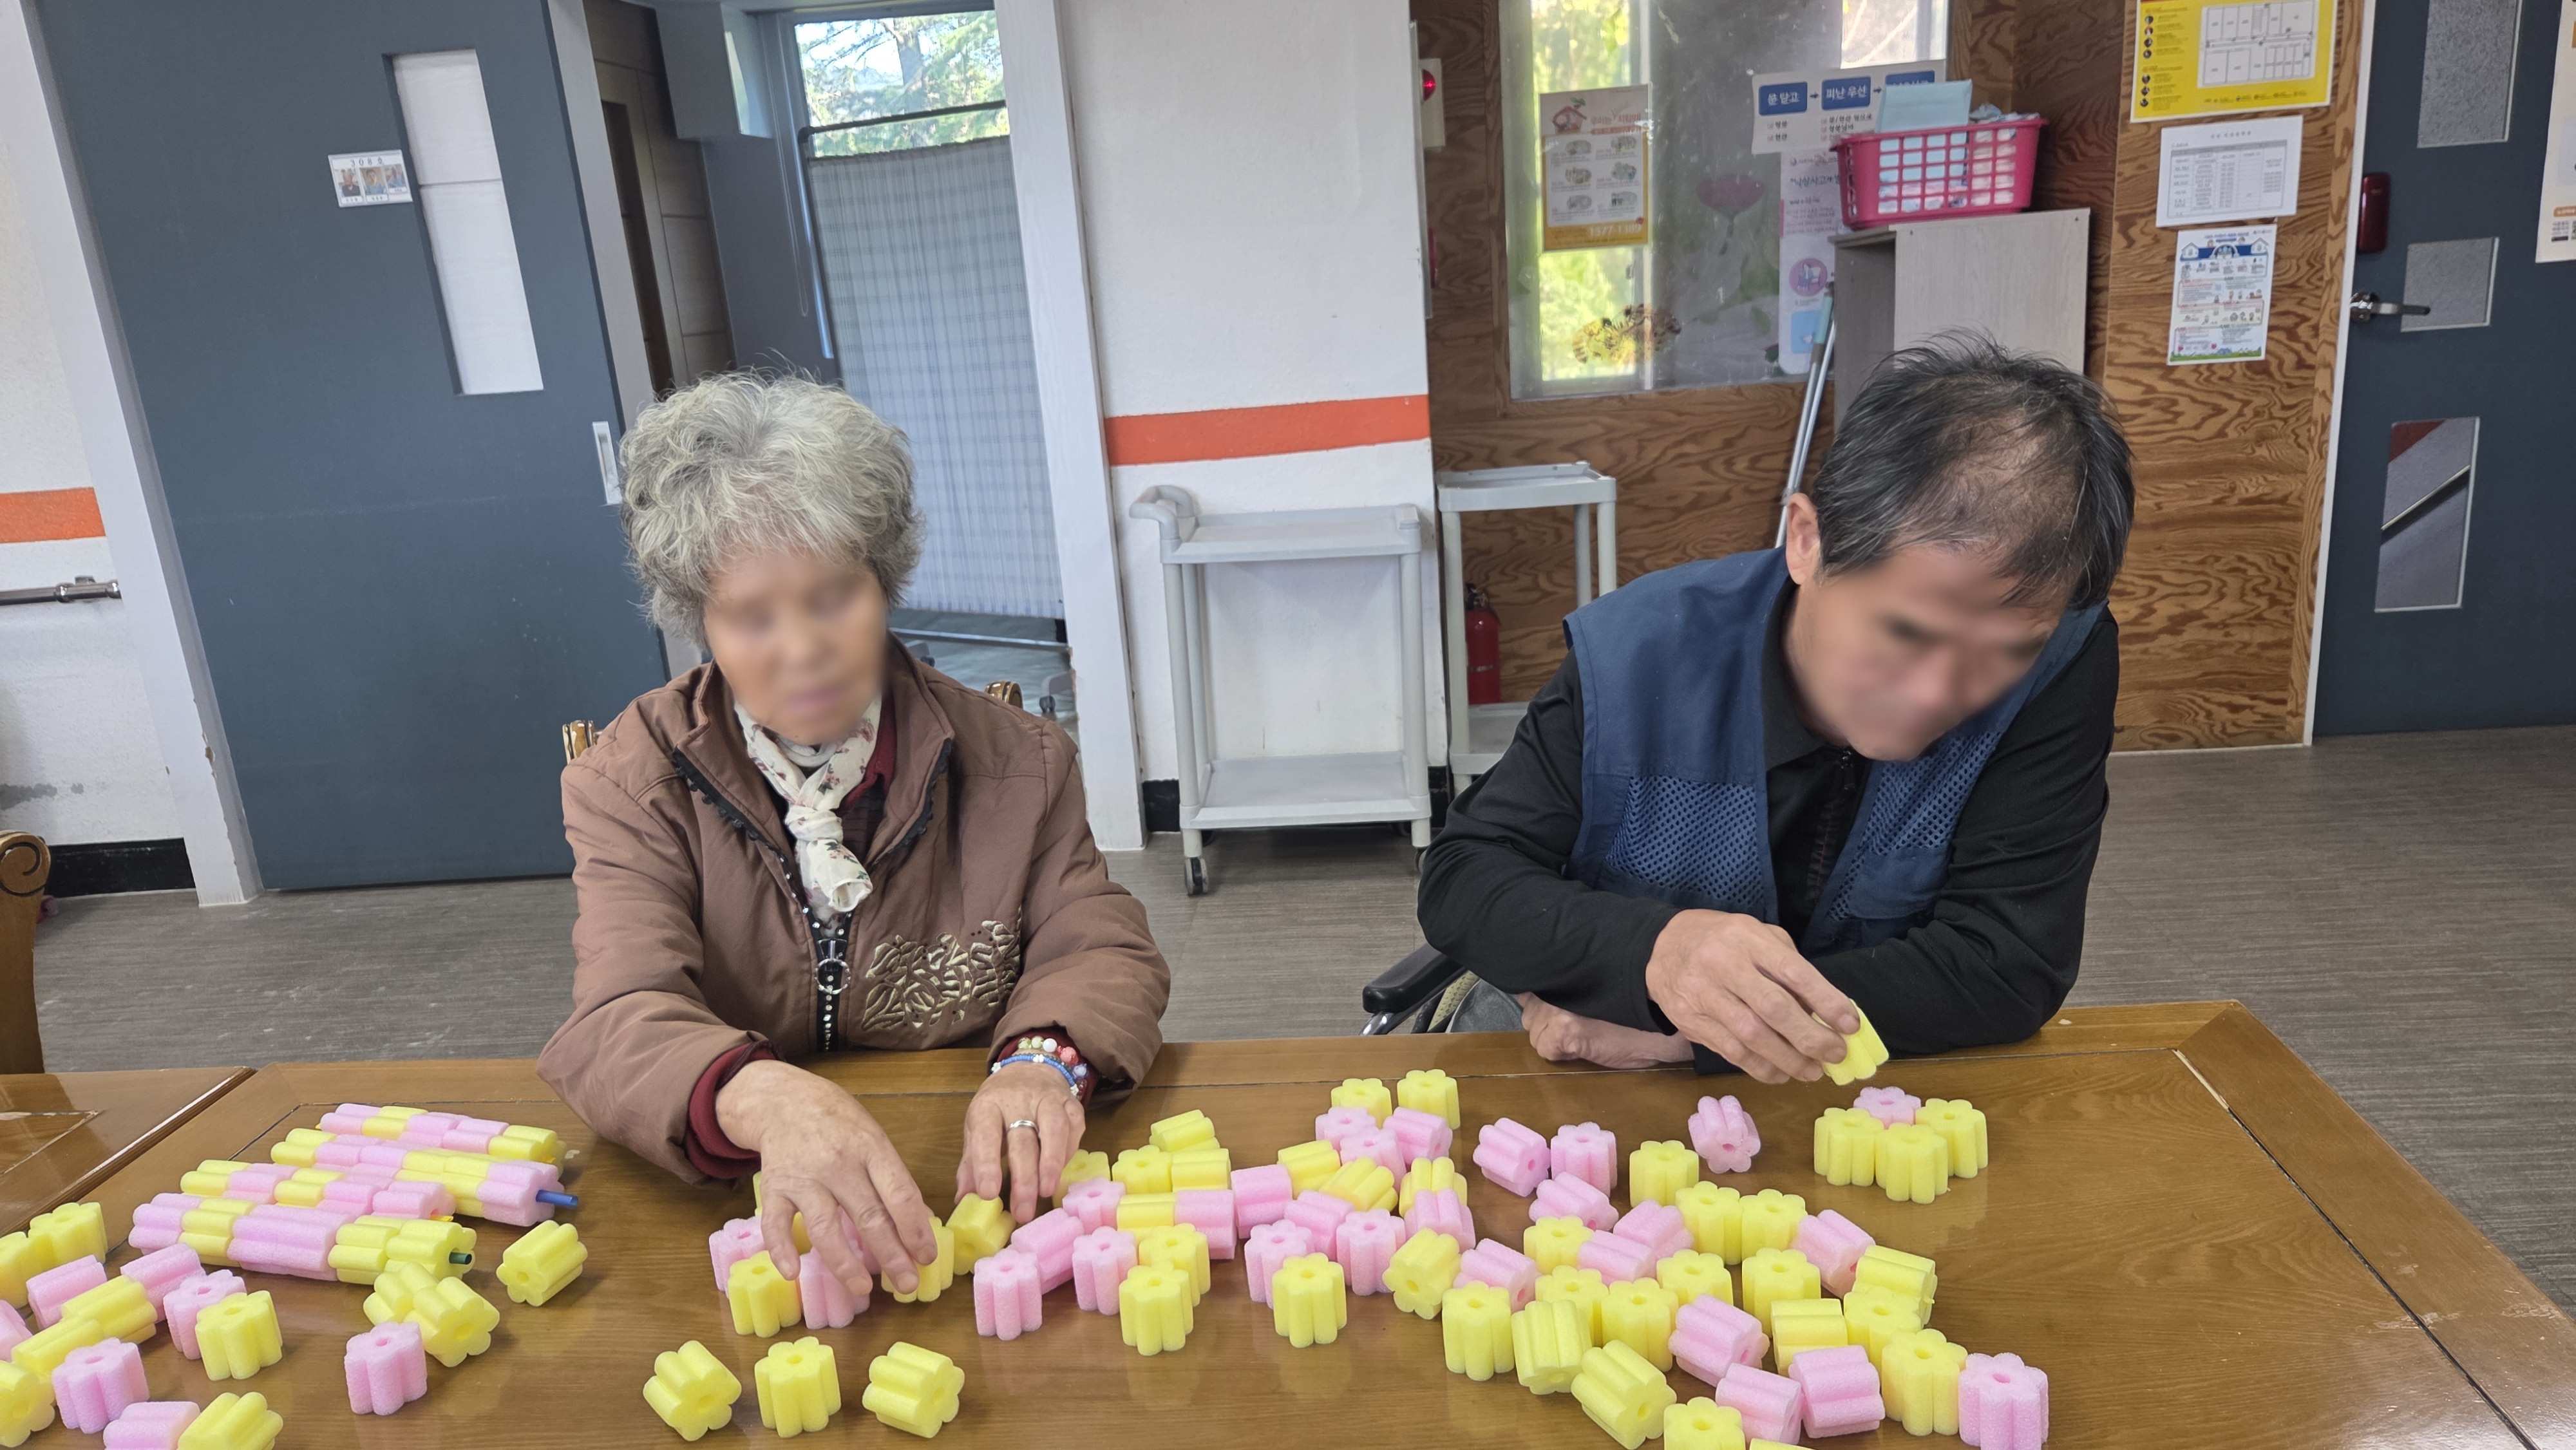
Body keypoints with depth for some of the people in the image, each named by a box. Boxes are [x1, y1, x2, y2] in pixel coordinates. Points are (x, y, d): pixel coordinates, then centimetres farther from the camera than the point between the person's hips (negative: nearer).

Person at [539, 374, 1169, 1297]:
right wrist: (767, 1100, -40)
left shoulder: (1015, 763, 1)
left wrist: (1042, 1059, -25)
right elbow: (620, 1023, -16)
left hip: (967, 1201, 1)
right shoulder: (630, 785, -3)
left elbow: (1103, 954, 1)